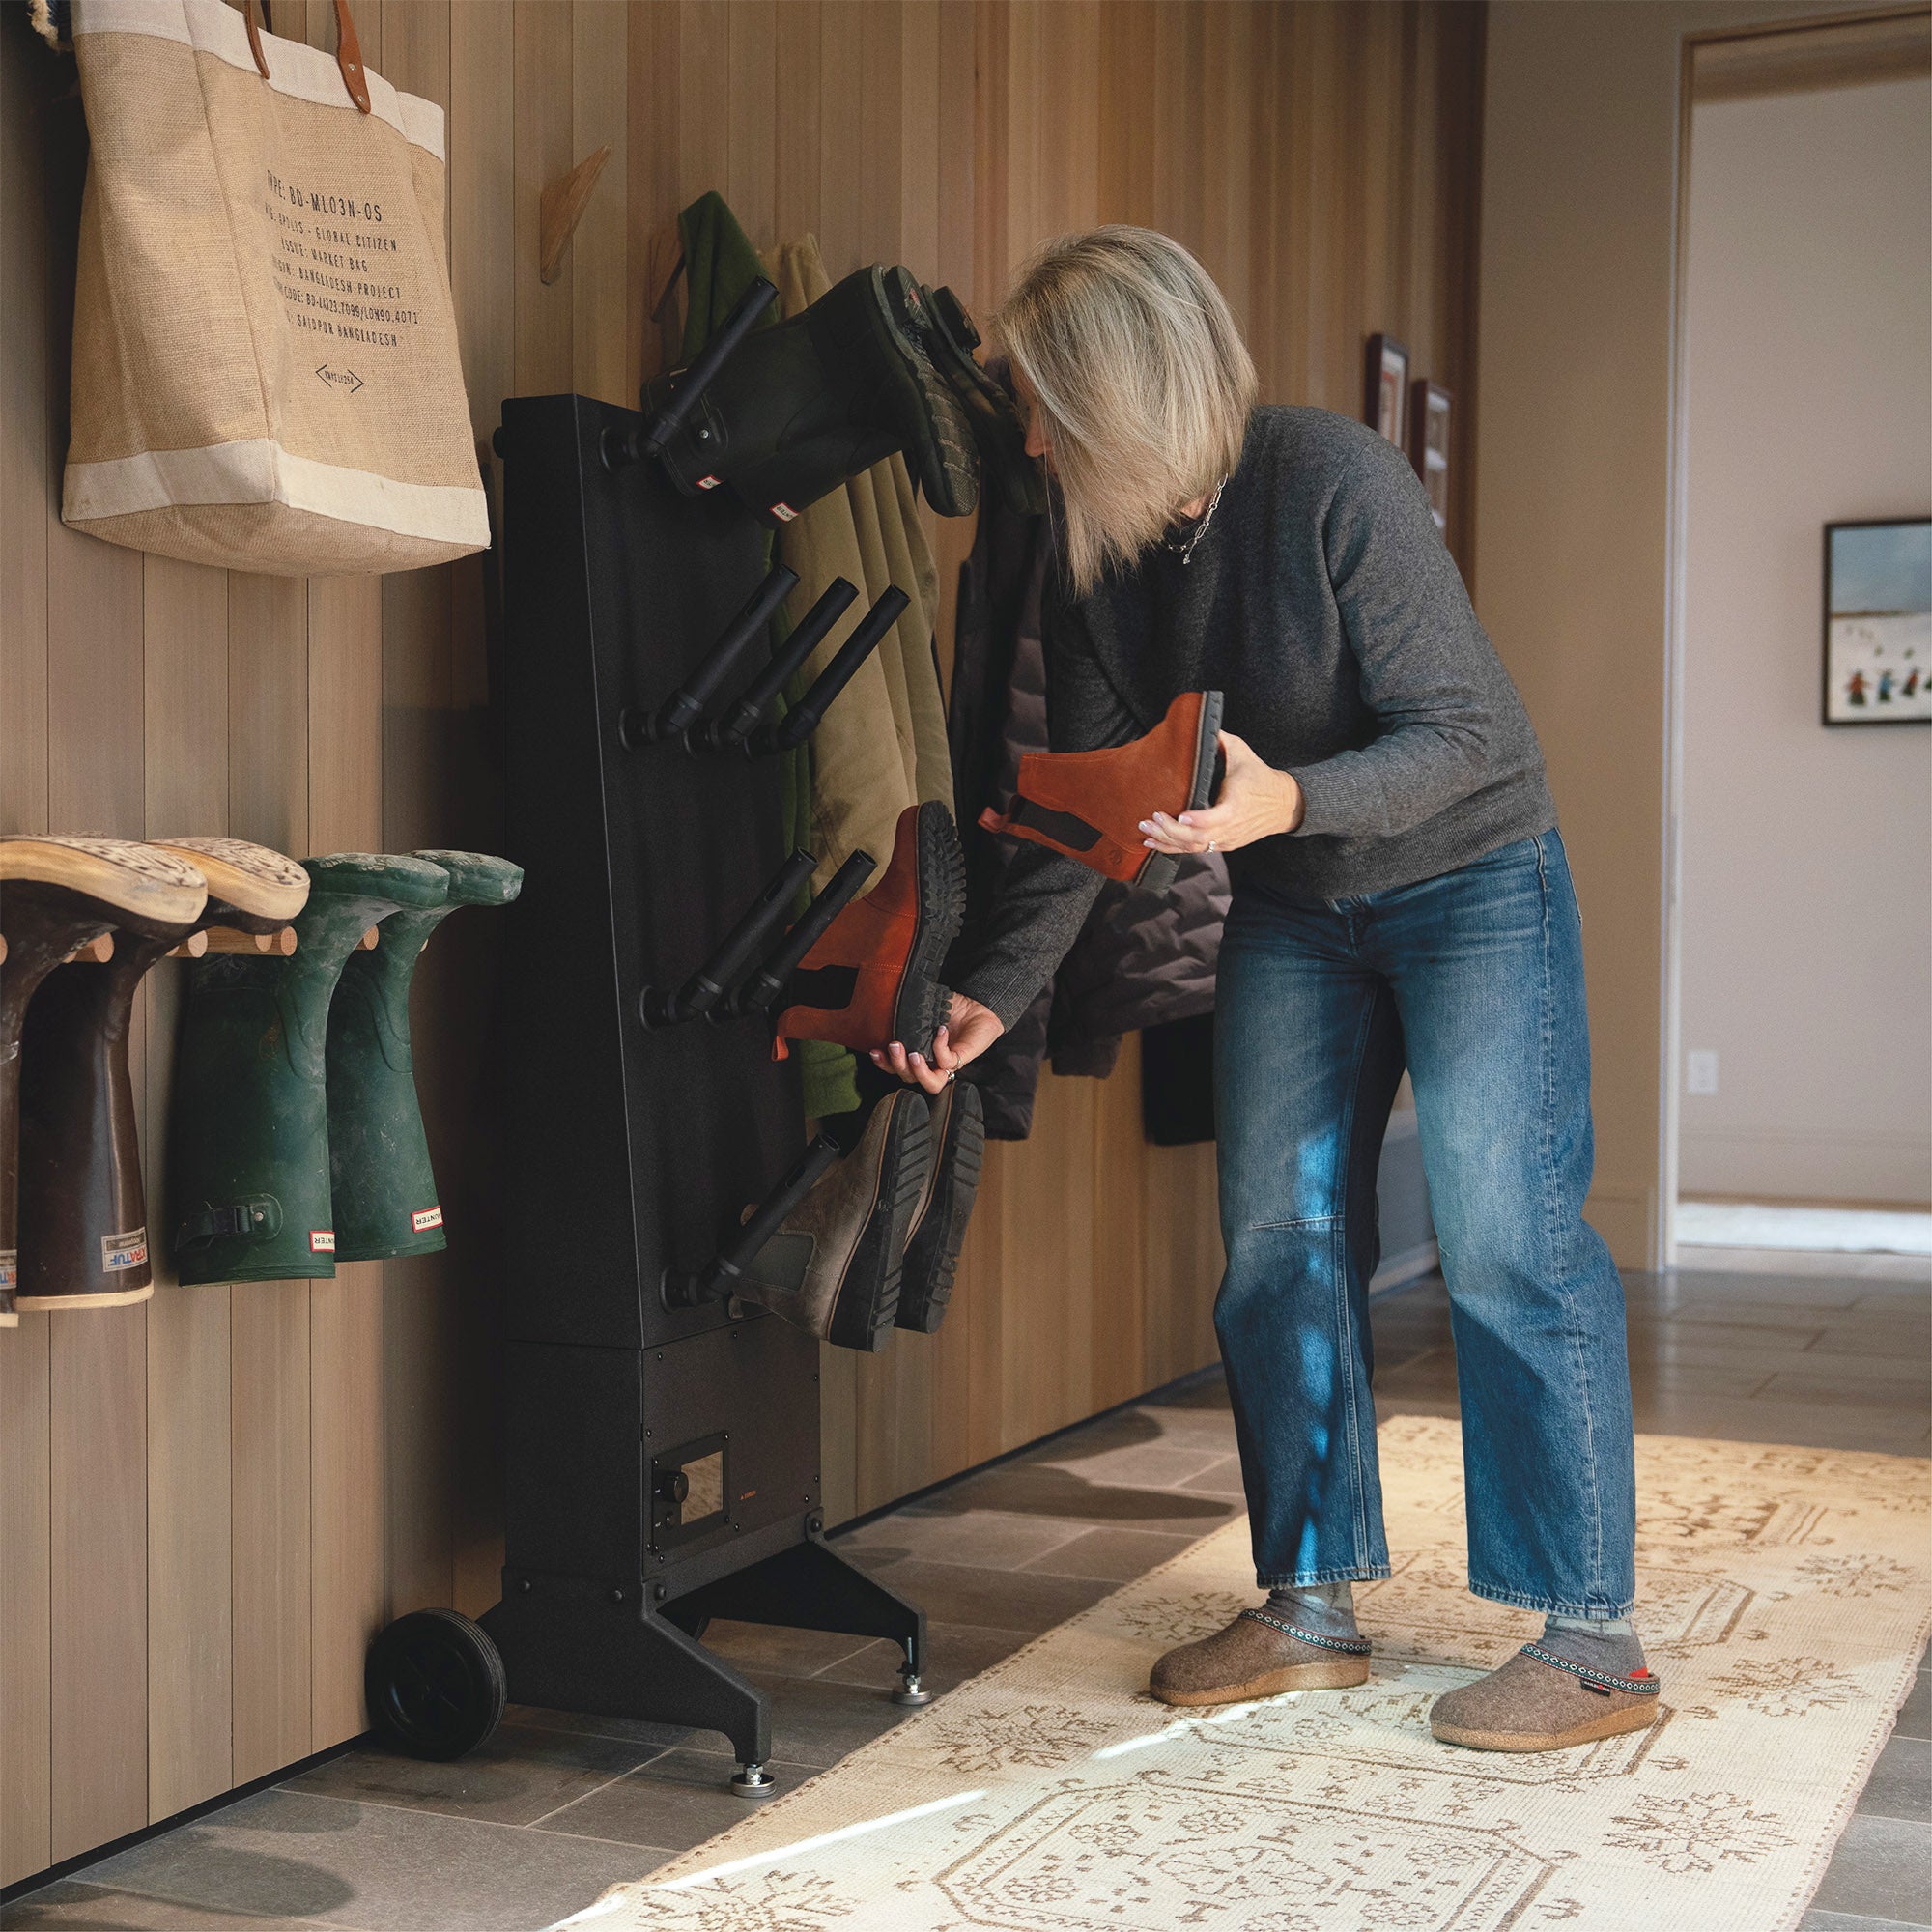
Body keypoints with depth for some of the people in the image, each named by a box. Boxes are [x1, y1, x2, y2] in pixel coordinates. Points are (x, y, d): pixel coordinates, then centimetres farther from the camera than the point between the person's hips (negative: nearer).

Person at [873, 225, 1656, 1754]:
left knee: (1506, 1241, -11)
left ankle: (1595, 1642, -2)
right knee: (1276, 1242, 4)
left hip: (1470, 881, -6)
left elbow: (1464, 730, -24)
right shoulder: (1098, 544, -5)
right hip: (1292, 910, 7)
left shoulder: (1332, 480, -25)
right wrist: (993, 994, -9)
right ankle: (1315, 1608, 15)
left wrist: (1286, 800, -41)